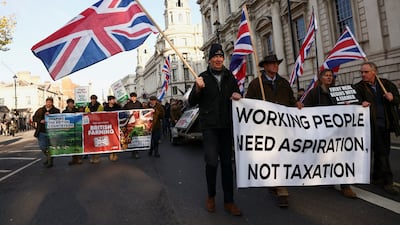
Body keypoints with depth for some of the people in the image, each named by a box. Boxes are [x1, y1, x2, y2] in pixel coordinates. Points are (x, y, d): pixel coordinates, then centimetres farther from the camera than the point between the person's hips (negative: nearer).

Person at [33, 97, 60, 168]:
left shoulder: (56, 111, 1)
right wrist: (40, 121, -11)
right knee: (42, 147, 8)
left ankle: (50, 162, 13)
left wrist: (50, 115, -20)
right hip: (41, 132, 4)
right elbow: (34, 118, 8)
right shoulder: (40, 110, 10)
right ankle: (48, 157, 33)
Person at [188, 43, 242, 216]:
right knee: (212, 161, -11)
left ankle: (228, 201, 18)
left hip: (226, 126, 3)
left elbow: (237, 96, 21)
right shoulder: (203, 77, 2)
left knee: (227, 162, 7)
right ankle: (211, 196, 15)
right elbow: (191, 102, -1)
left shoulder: (230, 77, 10)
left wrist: (238, 96, -3)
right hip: (209, 126, -3)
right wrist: (197, 88, -20)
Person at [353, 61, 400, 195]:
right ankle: (387, 181, 11)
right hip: (373, 124, -4)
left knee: (380, 152, 12)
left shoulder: (386, 84, 9)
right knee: (382, 152, -1)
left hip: (386, 123, 4)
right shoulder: (359, 87, -2)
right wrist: (362, 102, -37)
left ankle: (377, 178, 25)